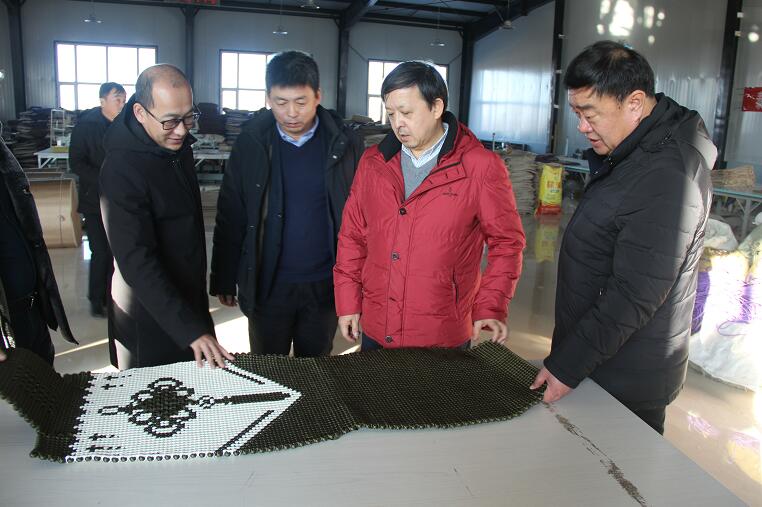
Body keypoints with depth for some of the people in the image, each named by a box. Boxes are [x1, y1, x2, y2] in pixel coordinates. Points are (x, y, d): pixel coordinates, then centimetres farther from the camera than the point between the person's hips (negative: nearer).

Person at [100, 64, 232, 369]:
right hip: (150, 321, -7)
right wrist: (190, 330, -32)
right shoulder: (122, 169, -24)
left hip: (189, 301, 7)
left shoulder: (177, 145, 2)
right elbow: (137, 263, -28)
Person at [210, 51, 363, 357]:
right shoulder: (251, 143, -5)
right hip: (267, 285, 0)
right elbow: (230, 218, 0)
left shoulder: (345, 144, -6)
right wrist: (224, 279, 2)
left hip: (325, 286, 0)